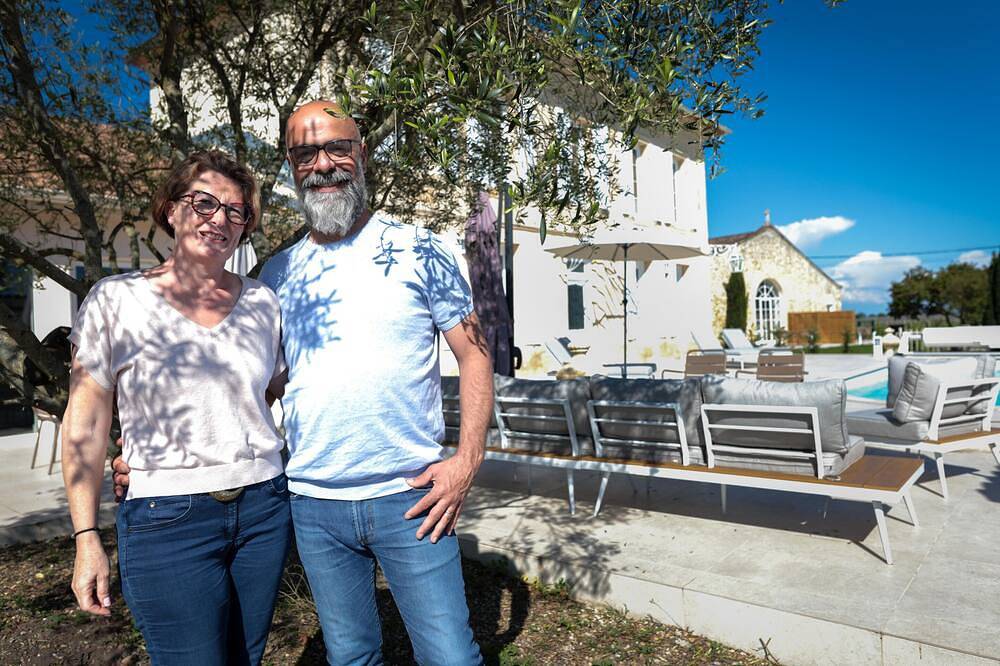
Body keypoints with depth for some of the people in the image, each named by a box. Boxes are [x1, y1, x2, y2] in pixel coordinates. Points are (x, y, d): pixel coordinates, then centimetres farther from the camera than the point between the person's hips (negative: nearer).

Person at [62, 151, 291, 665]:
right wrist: (86, 540, -3)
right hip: (167, 520, -3)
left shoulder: (262, 302, 4)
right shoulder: (116, 300, -4)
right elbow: (84, 427, -1)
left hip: (264, 511, 4)